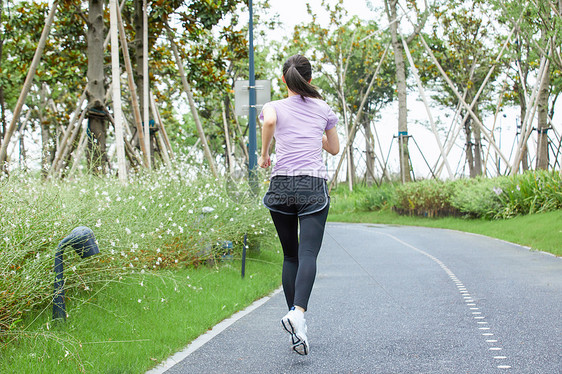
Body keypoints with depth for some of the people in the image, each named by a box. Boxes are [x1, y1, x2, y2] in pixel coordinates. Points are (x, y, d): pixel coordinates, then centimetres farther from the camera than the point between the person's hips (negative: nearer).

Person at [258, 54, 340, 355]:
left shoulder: (274, 107, 9)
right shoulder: (324, 109, 15)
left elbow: (269, 121, -17)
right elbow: (334, 149, 26)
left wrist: (264, 154, -3)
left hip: (281, 184, 1)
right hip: (314, 186, -1)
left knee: (290, 256, 13)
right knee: (308, 254, -12)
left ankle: (294, 315, 6)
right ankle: (298, 313, -34)